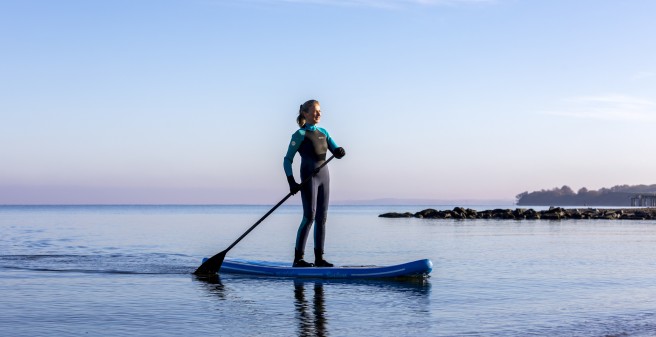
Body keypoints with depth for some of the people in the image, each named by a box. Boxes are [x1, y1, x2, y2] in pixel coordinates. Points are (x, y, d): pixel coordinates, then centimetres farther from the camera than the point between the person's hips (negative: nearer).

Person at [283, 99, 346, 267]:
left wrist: (340, 151, -16)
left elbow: (335, 151, 9)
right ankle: (298, 258, -8)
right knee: (309, 217, -11)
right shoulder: (300, 134, -6)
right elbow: (287, 160, -6)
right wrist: (291, 181, -16)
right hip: (309, 177, -7)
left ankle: (319, 258, 9)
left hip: (324, 176, 7)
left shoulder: (323, 132, 14)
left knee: (321, 218, 6)